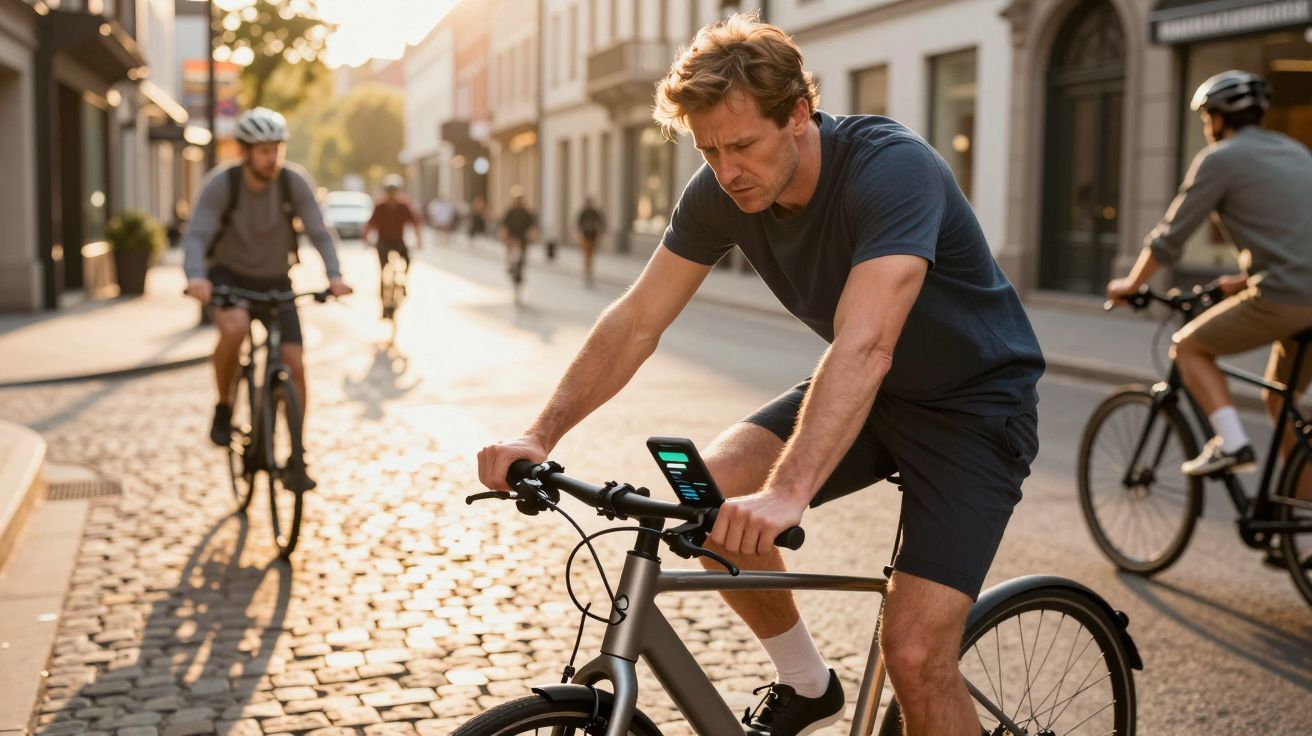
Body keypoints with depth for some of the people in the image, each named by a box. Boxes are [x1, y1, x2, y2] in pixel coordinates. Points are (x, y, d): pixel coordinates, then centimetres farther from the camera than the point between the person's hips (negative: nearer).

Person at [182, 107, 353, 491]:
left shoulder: (295, 182, -16)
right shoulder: (221, 183, -21)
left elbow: (319, 233, -20)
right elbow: (196, 236, -28)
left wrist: (334, 276, -38)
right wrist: (195, 277, -48)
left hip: (275, 281, 2)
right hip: (229, 277, -2)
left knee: (295, 363, -10)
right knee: (234, 328, -35)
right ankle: (224, 408, -10)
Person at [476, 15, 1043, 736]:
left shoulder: (893, 169, -31)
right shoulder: (721, 191, -12)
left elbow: (864, 347, -44)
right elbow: (636, 321, -9)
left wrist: (786, 494, -55)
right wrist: (540, 435, -20)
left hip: (974, 403, -6)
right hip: (872, 393, 6)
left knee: (913, 652, -18)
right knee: (711, 494, -17)